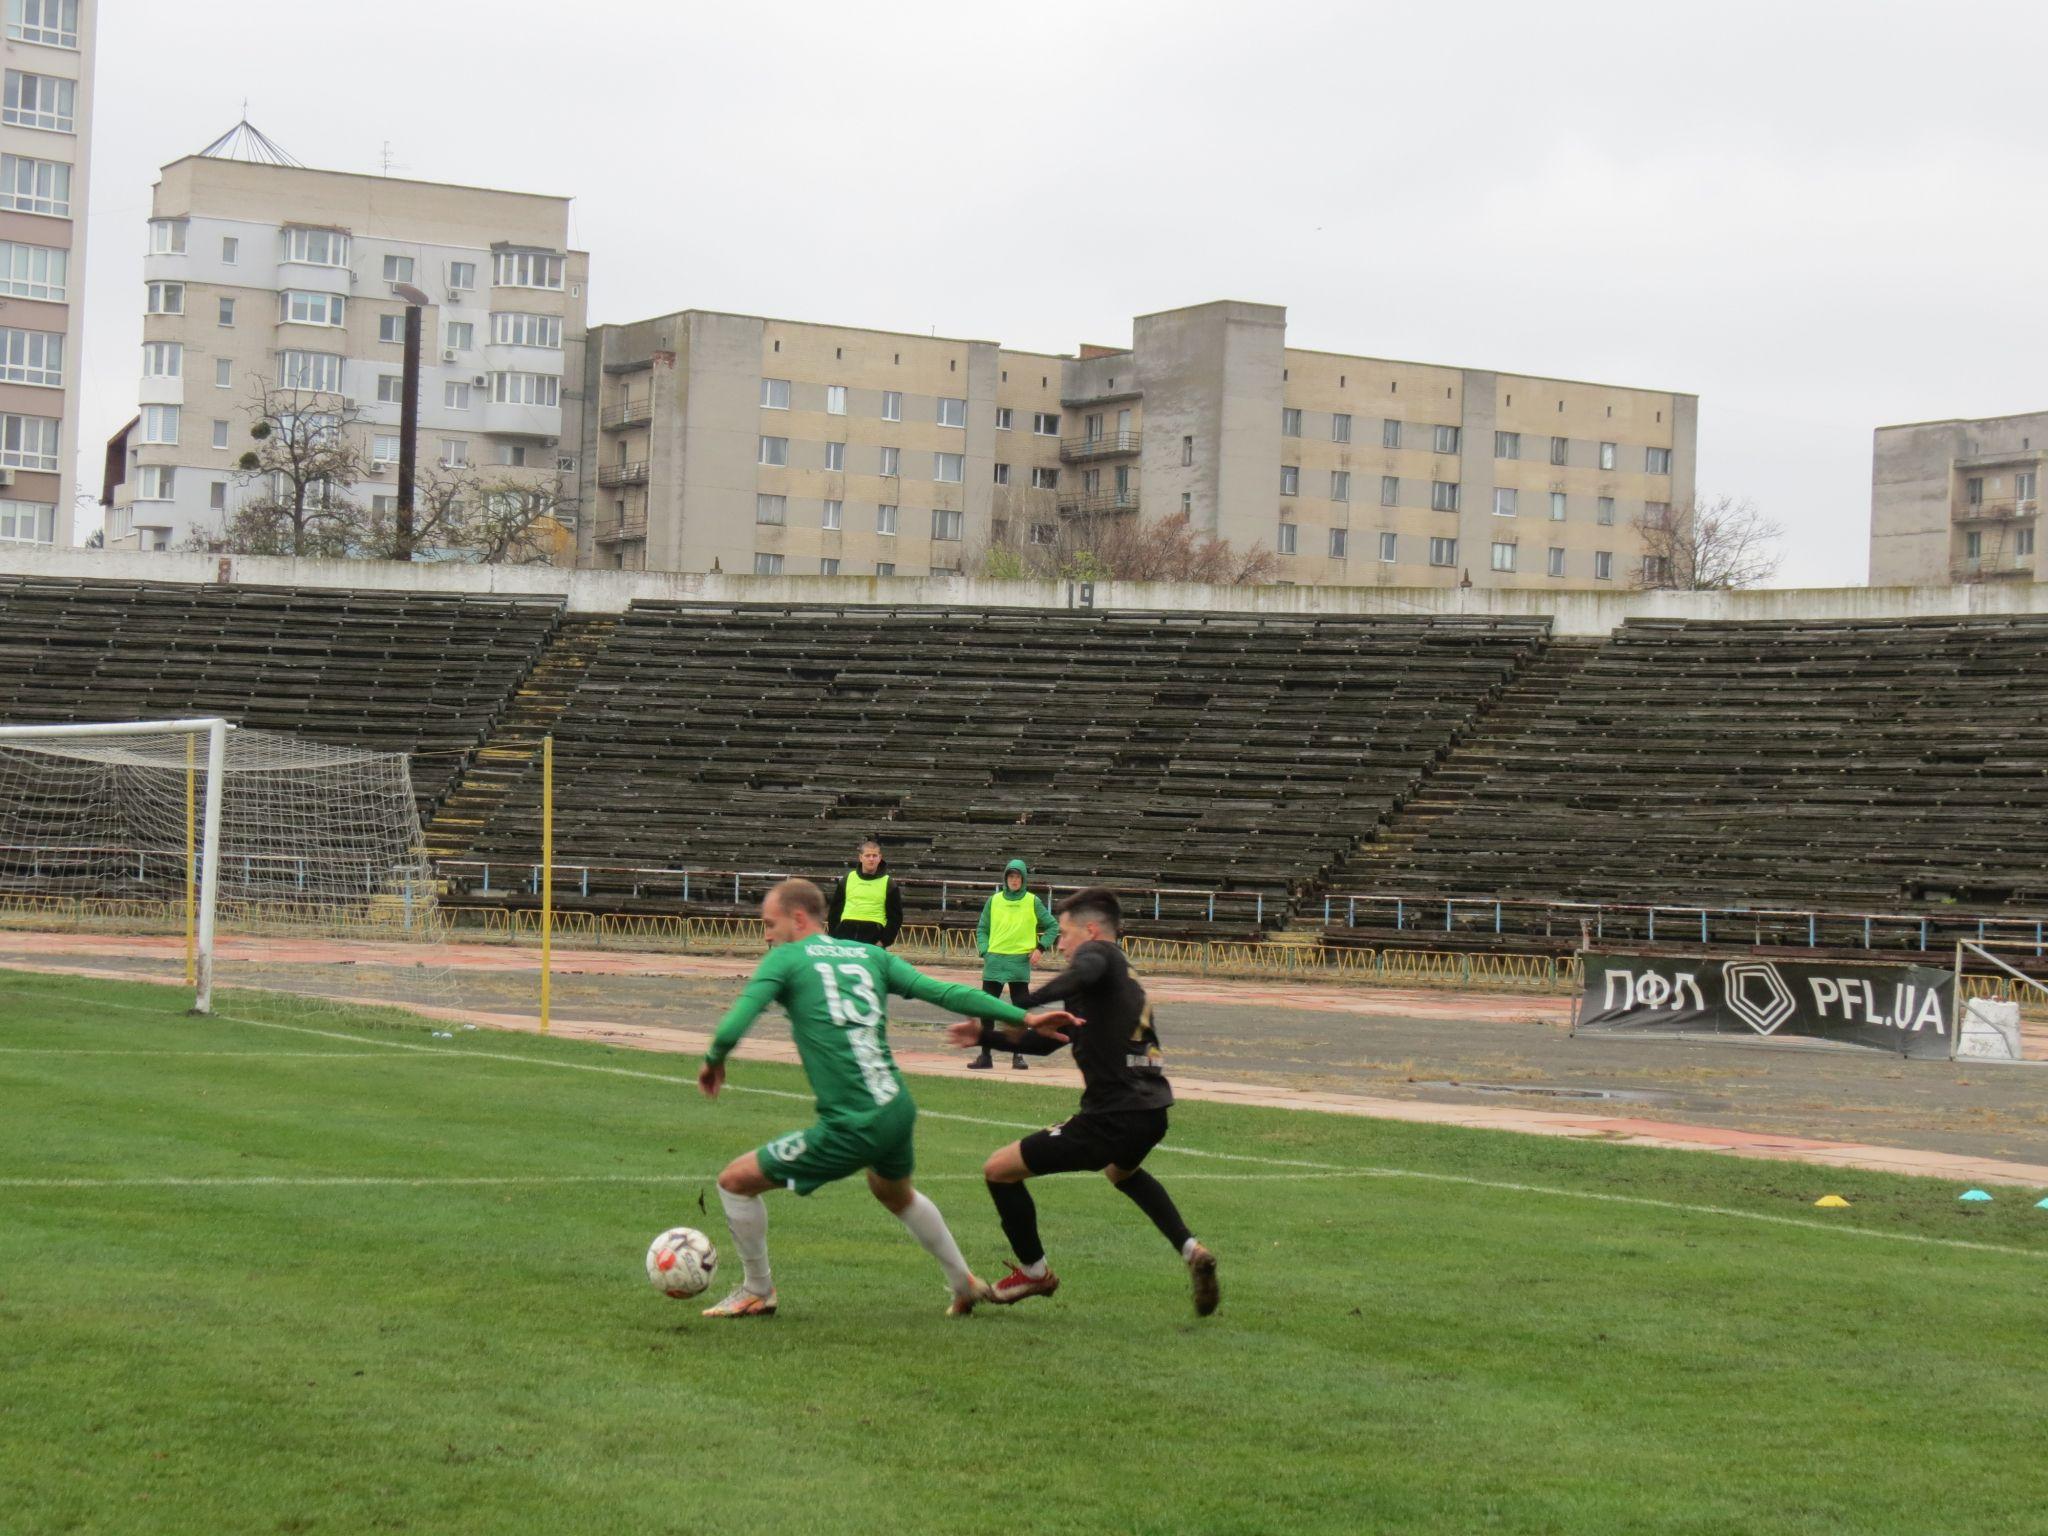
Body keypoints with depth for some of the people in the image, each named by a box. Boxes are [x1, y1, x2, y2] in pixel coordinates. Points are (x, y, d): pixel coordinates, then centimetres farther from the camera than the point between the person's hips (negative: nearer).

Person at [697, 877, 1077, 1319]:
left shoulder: (785, 960, -3)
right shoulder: (870, 955, 12)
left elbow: (732, 1027, -12)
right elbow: (947, 993, 8)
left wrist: (713, 1062, 10)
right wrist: (1024, 1017, 14)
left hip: (850, 1129, -7)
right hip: (899, 1112, 7)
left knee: (735, 1181, 9)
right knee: (896, 1194, 38)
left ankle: (757, 1293, 21)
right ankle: (966, 1285, 48)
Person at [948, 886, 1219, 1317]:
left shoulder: (1100, 954, -2)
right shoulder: (1123, 976, 24)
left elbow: (1084, 972, -31)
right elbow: (1047, 1040, 29)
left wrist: (1022, 1008, -36)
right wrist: (986, 1037, 25)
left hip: (1113, 1117, -10)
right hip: (1152, 1111, 10)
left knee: (999, 1170, 3)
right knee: (1122, 1171, 43)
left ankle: (1034, 1273, 18)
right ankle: (1190, 1250, 24)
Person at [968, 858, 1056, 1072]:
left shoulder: (1033, 902, 2)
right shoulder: (994, 901, 7)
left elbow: (1052, 926, 9)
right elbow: (982, 929, 13)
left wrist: (1040, 948, -3)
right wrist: (985, 951, -1)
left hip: (1020, 962, -2)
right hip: (995, 961, 2)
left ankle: (1018, 1055, 10)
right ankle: (985, 1056, 6)